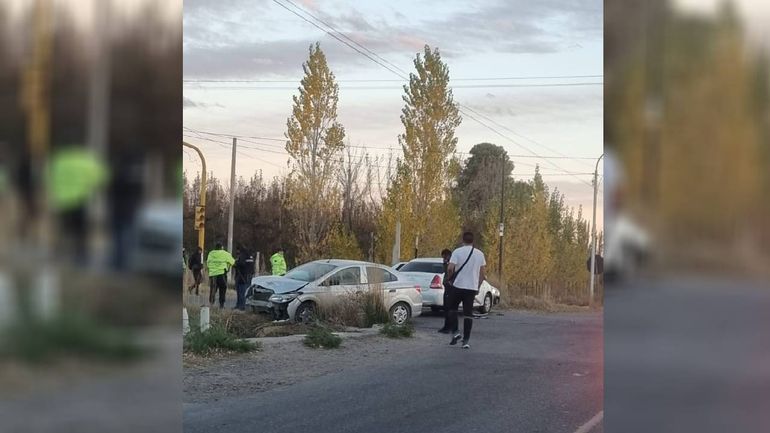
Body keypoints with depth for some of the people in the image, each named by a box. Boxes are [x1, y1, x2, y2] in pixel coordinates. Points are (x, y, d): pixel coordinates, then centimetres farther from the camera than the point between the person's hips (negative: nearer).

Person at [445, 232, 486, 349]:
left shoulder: (457, 252, -7)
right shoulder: (480, 254, 6)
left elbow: (450, 268, -14)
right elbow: (483, 271, 8)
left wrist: (450, 279, 4)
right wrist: (478, 286, 16)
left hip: (458, 286, -3)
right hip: (472, 287, 3)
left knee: (452, 309, 16)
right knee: (468, 313, 5)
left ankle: (455, 333, 2)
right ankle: (466, 340, 2)